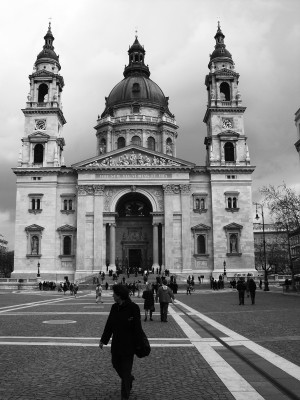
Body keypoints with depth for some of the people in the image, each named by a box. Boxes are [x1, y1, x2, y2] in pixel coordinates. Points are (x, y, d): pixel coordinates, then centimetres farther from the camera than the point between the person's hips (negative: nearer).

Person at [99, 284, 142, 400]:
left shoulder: (133, 308, -18)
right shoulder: (114, 307, 0)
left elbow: (137, 327, -14)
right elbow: (109, 325, 7)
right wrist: (103, 340, 9)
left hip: (128, 344, -6)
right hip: (116, 342, 6)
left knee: (126, 368, 3)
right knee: (115, 363, 19)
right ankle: (129, 378, 47)